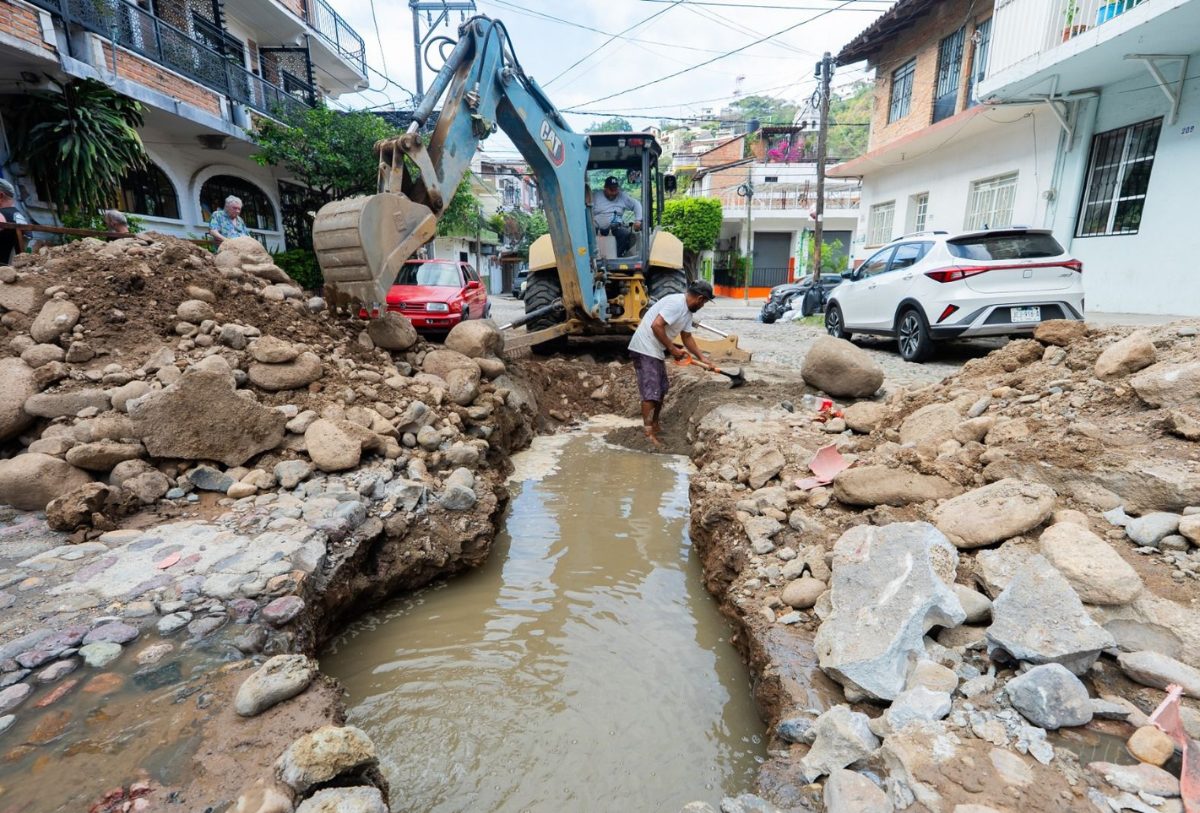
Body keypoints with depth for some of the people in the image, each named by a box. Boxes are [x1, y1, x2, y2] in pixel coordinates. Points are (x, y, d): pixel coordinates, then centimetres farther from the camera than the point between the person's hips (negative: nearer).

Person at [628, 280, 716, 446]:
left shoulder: (687, 311, 12)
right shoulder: (676, 302, -19)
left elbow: (687, 337, 22)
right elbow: (656, 326, -27)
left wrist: (702, 358, 21)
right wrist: (672, 348, -17)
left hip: (655, 351, 10)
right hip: (645, 349, -10)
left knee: (661, 389, 17)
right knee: (650, 392, -11)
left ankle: (655, 425, 30)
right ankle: (649, 434, -7)